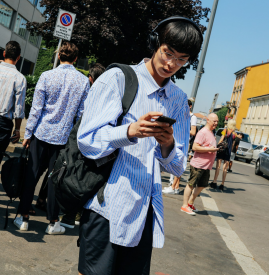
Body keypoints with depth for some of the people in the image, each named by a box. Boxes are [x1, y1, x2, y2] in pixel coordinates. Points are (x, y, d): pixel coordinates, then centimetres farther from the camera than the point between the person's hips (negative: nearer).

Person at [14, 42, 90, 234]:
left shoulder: (47, 76, -4)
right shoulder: (84, 81, -1)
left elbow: (36, 108, -4)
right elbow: (82, 113, 2)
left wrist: (28, 134, 3)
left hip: (42, 133, 0)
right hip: (64, 137, 1)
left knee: (32, 175, 8)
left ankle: (24, 218, 16)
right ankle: (53, 222, 17)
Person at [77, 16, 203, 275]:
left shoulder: (179, 100, 12)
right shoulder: (117, 79, -3)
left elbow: (177, 167, 10)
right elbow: (87, 141, -9)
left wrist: (168, 145, -12)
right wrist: (130, 131, -24)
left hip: (145, 212, 5)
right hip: (107, 206, -4)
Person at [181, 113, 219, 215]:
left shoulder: (211, 133, 16)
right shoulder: (203, 132, -15)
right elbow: (195, 147, -22)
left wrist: (215, 148, 12)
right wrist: (209, 149, -23)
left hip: (206, 166, 10)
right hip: (198, 165, -10)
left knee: (202, 185, 15)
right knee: (191, 184, -2)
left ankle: (190, 203, 28)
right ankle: (184, 206, 5)